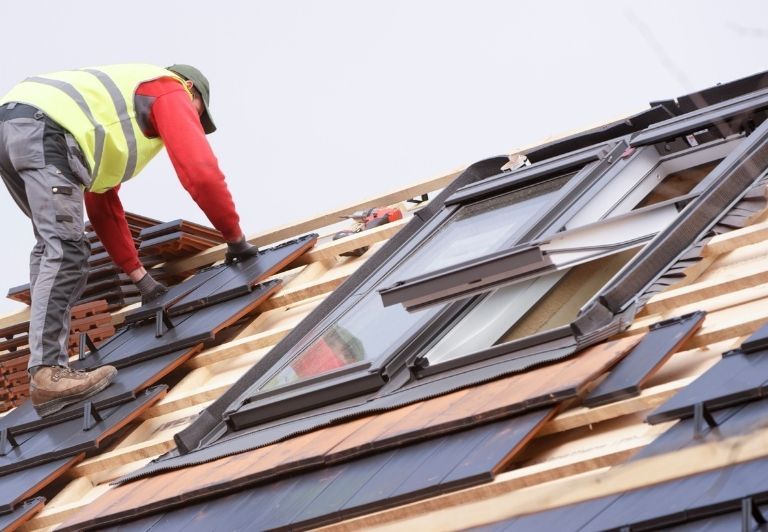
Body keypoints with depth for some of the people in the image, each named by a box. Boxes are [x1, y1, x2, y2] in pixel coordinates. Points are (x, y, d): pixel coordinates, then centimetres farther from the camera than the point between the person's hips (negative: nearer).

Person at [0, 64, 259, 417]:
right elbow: (202, 173, 4)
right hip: (44, 130, -9)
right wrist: (235, 239, 16)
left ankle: (46, 366, 9)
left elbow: (103, 206, 42)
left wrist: (139, 275, 41)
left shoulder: (116, 106, 42)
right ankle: (48, 371, -26)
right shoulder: (171, 92, 18)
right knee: (65, 249, -14)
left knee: (53, 247, 19)